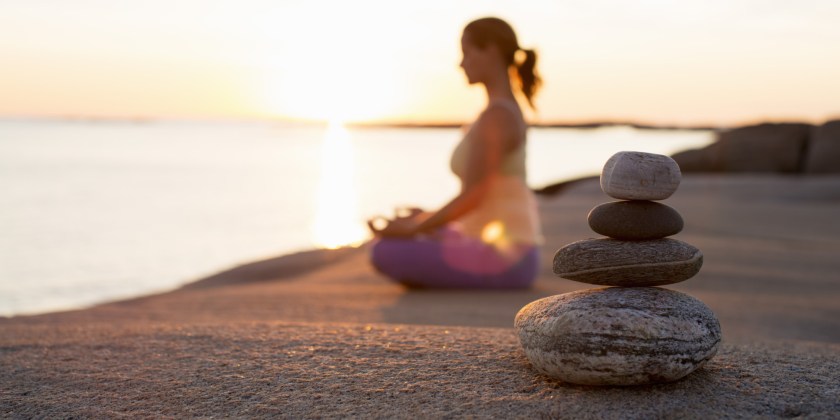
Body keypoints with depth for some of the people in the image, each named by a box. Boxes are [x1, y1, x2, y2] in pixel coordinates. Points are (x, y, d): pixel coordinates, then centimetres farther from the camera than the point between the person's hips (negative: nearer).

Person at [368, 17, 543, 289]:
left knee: (383, 253, -18)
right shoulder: (508, 112, 15)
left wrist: (412, 229, -13)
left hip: (503, 259, -10)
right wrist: (424, 220, 18)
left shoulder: (494, 117, -18)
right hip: (510, 253, 10)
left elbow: (472, 197, -23)